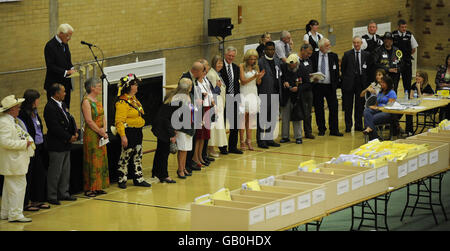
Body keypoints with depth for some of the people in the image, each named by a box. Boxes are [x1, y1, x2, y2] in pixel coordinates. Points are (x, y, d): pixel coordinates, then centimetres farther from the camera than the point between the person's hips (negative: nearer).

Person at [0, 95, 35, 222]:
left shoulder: (13, 120, 14)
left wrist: (28, 141, 12)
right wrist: (24, 144, -20)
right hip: (13, 161, -11)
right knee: (18, 186, -9)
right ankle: (15, 214, -5)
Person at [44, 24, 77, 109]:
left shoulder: (65, 44, 11)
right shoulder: (50, 46, -15)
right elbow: (50, 66, -19)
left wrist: (72, 69, 0)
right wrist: (66, 72, -22)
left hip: (66, 84, 8)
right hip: (55, 85, -8)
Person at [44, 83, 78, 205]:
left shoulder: (63, 105, 13)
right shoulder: (50, 108, -18)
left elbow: (70, 119, 17)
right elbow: (55, 128, -22)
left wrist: (75, 132, 0)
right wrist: (69, 138, -15)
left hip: (66, 145, 9)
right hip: (56, 146, -9)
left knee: (65, 171, 15)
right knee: (55, 172, -3)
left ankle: (63, 193, 24)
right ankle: (52, 196, 5)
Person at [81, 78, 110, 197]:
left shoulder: (98, 101, 13)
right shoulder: (86, 101, -13)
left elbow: (103, 116, 12)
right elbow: (89, 121, -18)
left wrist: (104, 129, -6)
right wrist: (100, 132, -13)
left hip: (100, 135, 8)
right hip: (91, 135, -8)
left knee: (101, 160, 10)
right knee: (92, 161, -5)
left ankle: (98, 187, 17)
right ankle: (89, 189, 0)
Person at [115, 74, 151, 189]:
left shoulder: (134, 99, 13)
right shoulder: (122, 102, -17)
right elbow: (119, 121, -21)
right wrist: (123, 136, -26)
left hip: (138, 132, 9)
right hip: (128, 132, -9)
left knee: (138, 156, 13)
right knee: (125, 157, 0)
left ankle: (138, 179, 21)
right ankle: (122, 180, 9)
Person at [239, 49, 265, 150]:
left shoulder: (256, 67, 10)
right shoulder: (242, 66, -4)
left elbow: (258, 83, 11)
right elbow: (243, 81, -8)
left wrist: (259, 77, -10)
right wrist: (254, 77, -17)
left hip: (253, 93, 4)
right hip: (244, 93, -4)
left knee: (250, 116, 2)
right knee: (243, 116, -6)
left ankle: (249, 140, 5)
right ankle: (242, 141, -2)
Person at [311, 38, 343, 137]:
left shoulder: (334, 56, 6)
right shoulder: (314, 56, 1)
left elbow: (337, 71, 8)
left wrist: (336, 84, 0)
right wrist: (313, 78, -13)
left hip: (330, 86, 1)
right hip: (317, 86, -1)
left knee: (333, 108, -1)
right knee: (318, 109, 5)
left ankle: (334, 130, 6)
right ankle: (321, 129, 15)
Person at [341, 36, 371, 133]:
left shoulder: (366, 55, 5)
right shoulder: (347, 54, 1)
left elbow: (368, 69, 9)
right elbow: (343, 68, 7)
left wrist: (365, 79, 2)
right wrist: (346, 79, 3)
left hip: (361, 83, 1)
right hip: (349, 83, -1)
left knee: (360, 105, 5)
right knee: (348, 106, 2)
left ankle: (358, 125, 13)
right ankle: (348, 125, 9)